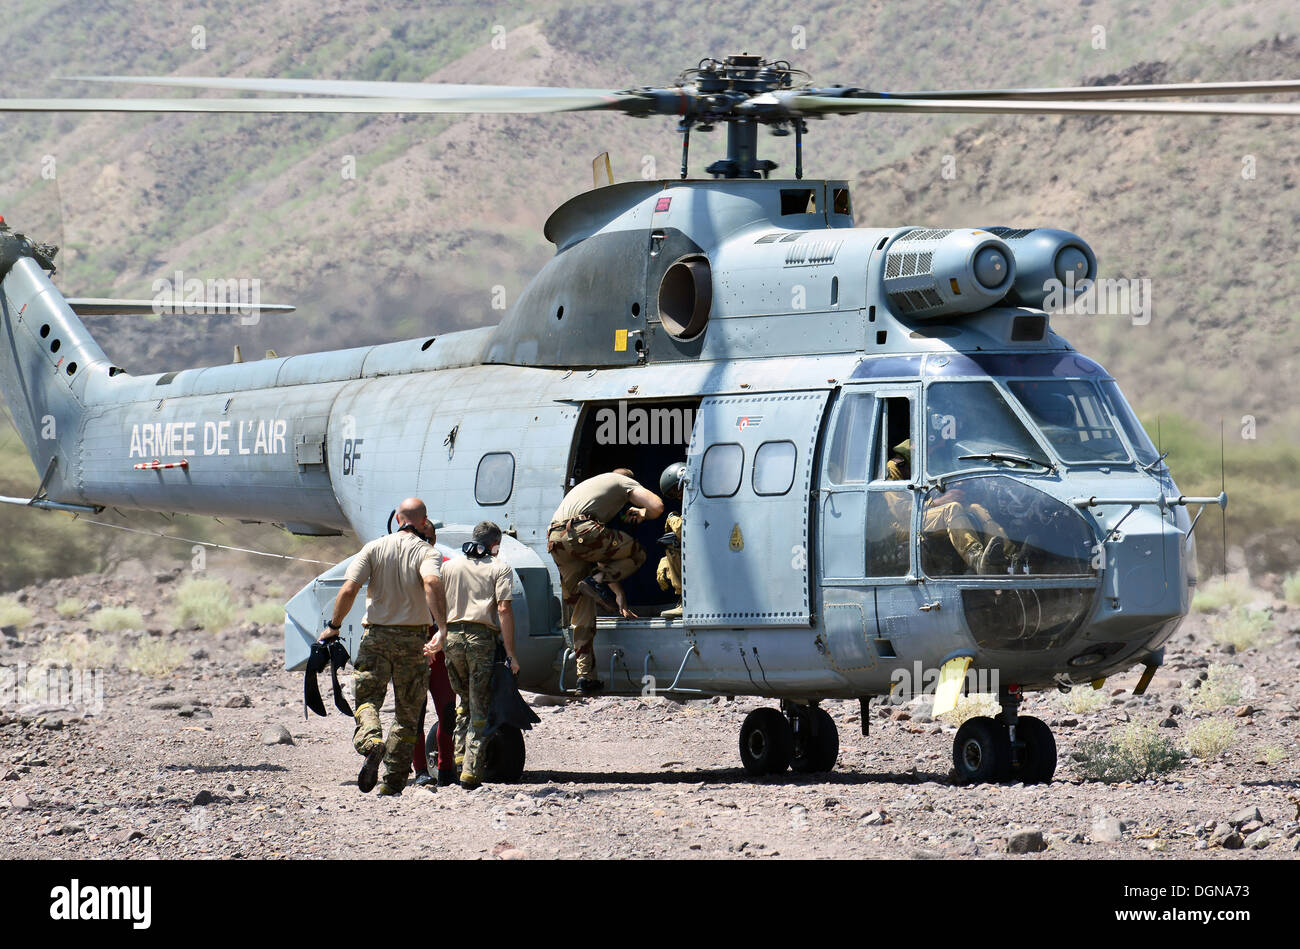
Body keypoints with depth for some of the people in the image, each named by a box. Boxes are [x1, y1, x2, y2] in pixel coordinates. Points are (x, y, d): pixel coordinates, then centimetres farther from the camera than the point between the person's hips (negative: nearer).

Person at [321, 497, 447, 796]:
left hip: (376, 636, 0)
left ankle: (371, 741, -30)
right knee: (407, 712, 10)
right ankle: (393, 780, 7)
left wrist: (333, 626, 8)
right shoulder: (427, 552, -3)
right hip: (412, 637, 0)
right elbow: (432, 583, -25)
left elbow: (348, 590, -6)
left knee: (367, 700, 3)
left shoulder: (374, 548, 3)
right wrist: (442, 627, -29)